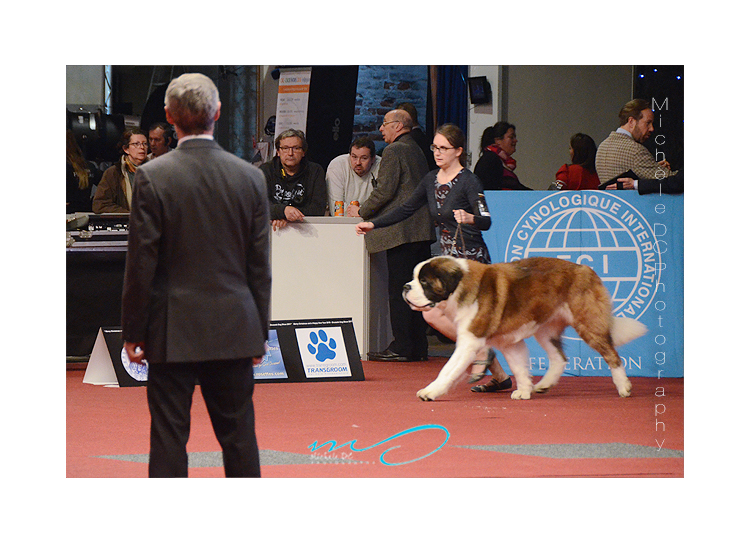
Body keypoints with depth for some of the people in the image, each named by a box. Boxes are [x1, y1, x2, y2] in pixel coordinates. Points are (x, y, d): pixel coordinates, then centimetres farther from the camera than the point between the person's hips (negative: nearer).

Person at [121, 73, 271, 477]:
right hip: (234, 331, 3)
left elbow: (141, 263, -8)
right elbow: (260, 265, 4)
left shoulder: (152, 177, -10)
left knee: (169, 436, 2)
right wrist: (260, 330, 13)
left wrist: (133, 332, 1)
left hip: (172, 333, -3)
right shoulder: (250, 177, -1)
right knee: (239, 434, 10)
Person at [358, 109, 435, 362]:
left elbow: (384, 190, -14)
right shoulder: (417, 151, 18)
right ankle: (418, 346, 10)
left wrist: (362, 211, 1)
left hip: (401, 231, -9)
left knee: (398, 289, -6)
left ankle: (401, 347, -7)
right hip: (422, 230, 9)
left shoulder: (393, 151, -9)